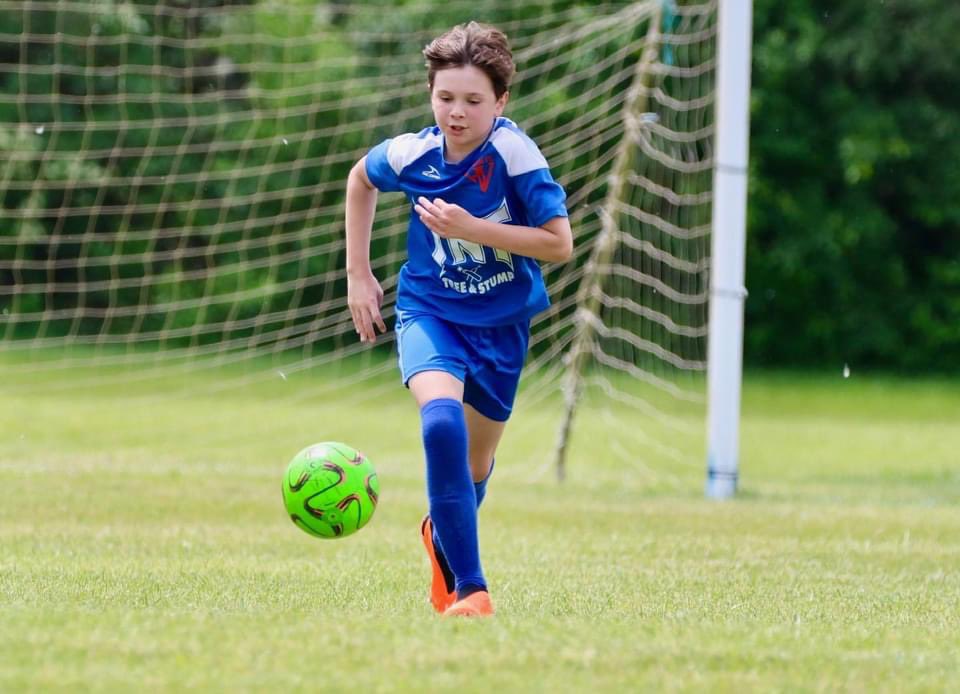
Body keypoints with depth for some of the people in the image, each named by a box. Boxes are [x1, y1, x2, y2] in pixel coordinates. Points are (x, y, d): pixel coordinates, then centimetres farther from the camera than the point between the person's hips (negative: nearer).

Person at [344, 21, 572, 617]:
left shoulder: (513, 152, -21)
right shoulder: (412, 154, -13)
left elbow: (559, 243, -22)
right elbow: (361, 180, 10)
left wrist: (472, 228, -29)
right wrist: (358, 275, 8)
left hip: (502, 322, 1)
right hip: (431, 311, -1)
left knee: (475, 464, 16)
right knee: (442, 421, -30)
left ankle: (442, 537, 53)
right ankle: (470, 590, -27)